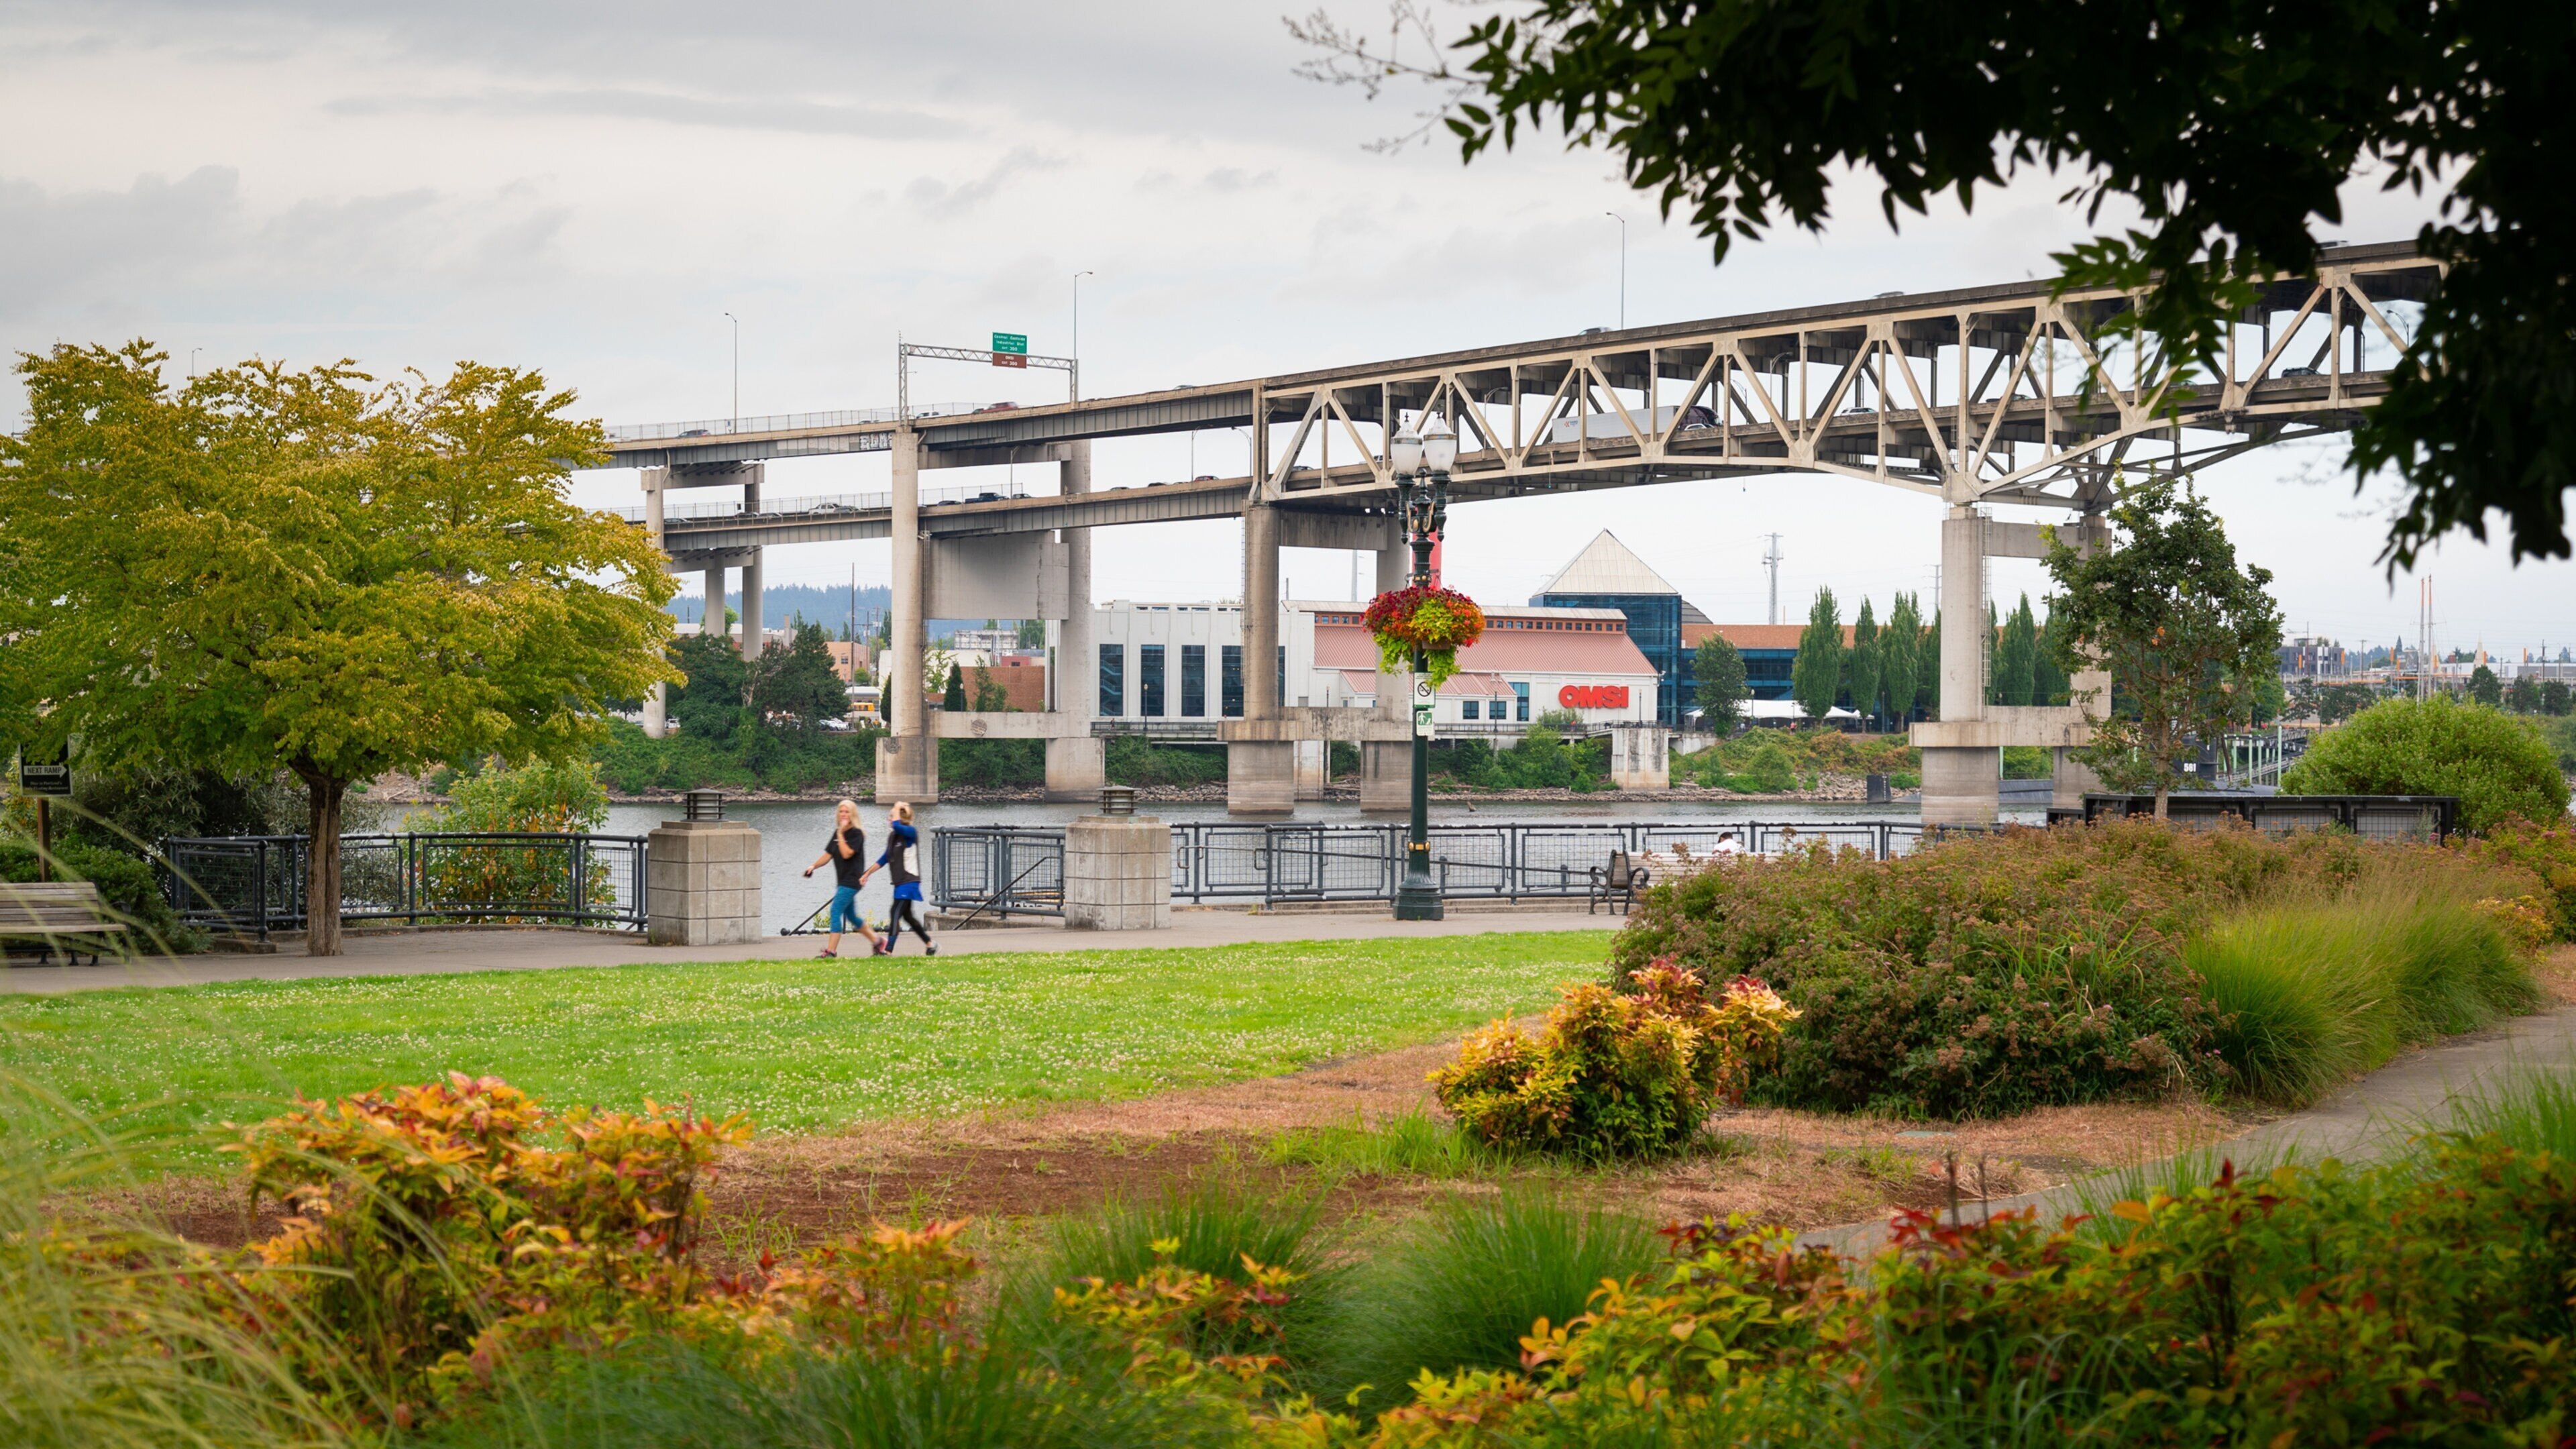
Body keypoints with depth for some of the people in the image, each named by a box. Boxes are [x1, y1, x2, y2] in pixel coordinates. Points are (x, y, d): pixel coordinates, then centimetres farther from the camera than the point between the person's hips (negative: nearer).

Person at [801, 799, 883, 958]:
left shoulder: (857, 834, -10)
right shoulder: (837, 833, 13)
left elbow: (846, 854, -22)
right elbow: (828, 855, 15)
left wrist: (841, 834, -19)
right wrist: (814, 866, 1)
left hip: (852, 881, -9)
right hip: (843, 882, 9)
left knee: (836, 911, -16)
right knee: (851, 917, 16)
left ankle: (831, 951, -16)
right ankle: (877, 942, 29)